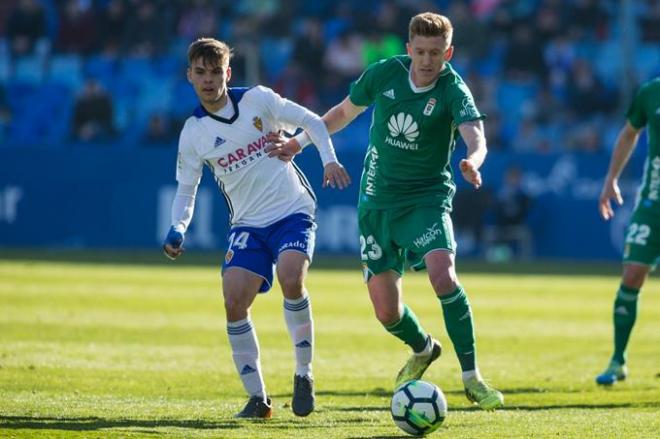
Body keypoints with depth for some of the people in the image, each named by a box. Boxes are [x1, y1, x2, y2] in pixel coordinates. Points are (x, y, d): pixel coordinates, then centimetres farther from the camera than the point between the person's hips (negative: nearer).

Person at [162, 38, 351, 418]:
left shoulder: (257, 99, -5)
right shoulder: (193, 133, 1)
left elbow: (311, 121, 4)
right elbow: (186, 190, 9)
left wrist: (330, 159, -11)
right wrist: (177, 229, -9)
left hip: (293, 212, -3)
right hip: (248, 224, 3)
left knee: (290, 278, -28)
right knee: (234, 301, -15)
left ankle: (304, 374, -10)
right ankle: (258, 398, -2)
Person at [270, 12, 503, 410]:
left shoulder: (453, 91, -16)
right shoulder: (384, 74, -5)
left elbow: (476, 139, -33)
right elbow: (345, 112, 14)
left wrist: (473, 162, -55)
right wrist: (300, 142, 12)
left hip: (427, 197, -3)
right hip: (378, 201, 3)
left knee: (443, 273, -30)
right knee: (386, 310, 3)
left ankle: (472, 377, -19)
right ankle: (423, 350, 39)